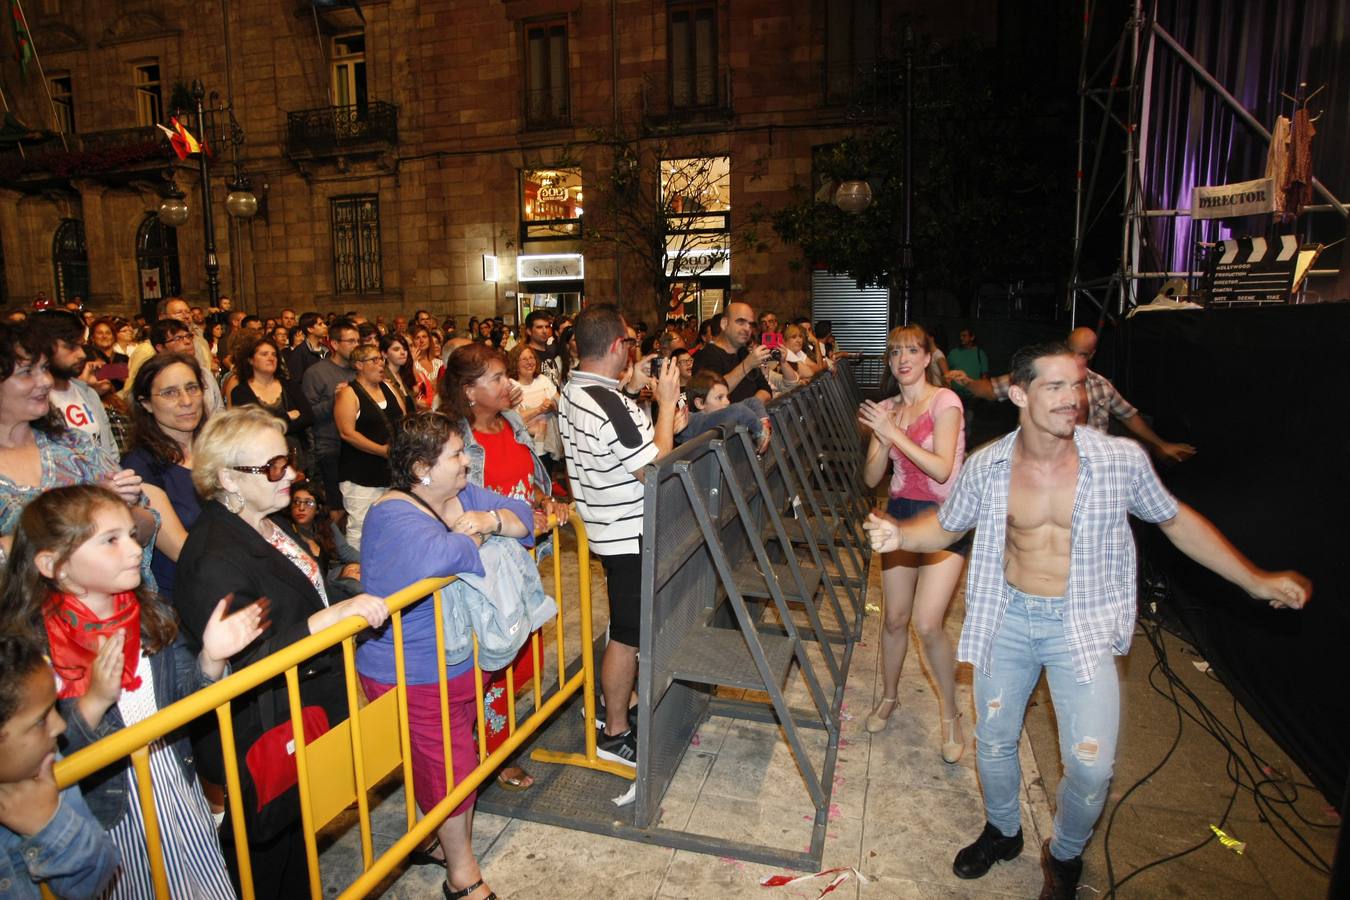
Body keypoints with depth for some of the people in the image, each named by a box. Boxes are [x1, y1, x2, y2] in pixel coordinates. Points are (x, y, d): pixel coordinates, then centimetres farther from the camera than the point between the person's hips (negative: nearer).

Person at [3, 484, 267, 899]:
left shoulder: (152, 616, -3)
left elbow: (185, 697, 2)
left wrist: (211, 658, -16)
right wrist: (95, 702, -32)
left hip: (179, 788, 4)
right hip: (107, 812, -4)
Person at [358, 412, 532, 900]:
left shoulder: (462, 494, 2)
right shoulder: (393, 515, -25)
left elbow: (522, 516, 2)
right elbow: (433, 558, -45)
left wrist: (492, 519, -19)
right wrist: (470, 538, -24)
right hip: (418, 675, -8)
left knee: (459, 754, 23)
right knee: (448, 767, 6)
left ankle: (453, 837, 46)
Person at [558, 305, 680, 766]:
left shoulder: (571, 392, 5)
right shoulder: (609, 406, -27)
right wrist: (666, 403, -17)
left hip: (607, 527, 10)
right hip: (631, 535, -10)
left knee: (622, 626, 25)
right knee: (628, 635, 5)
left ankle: (611, 703, 42)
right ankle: (615, 733, 20)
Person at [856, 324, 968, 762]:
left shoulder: (944, 401, -9)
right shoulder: (886, 409, 7)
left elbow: (942, 468, -20)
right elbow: (871, 478, 2)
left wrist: (894, 433, -23)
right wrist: (882, 439, -15)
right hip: (900, 514, 5)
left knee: (927, 623, -13)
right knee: (895, 618, 10)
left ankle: (951, 714, 10)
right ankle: (889, 696, 33)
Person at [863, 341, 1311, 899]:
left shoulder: (1122, 460, -12)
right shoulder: (987, 465, -9)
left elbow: (1177, 520, 4)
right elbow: (945, 526, 3)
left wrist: (1256, 581, 2)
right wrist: (898, 535, -18)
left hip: (1082, 626, -1)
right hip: (1008, 618, 2)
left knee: (1091, 767, -5)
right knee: (993, 741, 14)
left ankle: (1064, 855, 29)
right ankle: (1002, 832, 45)